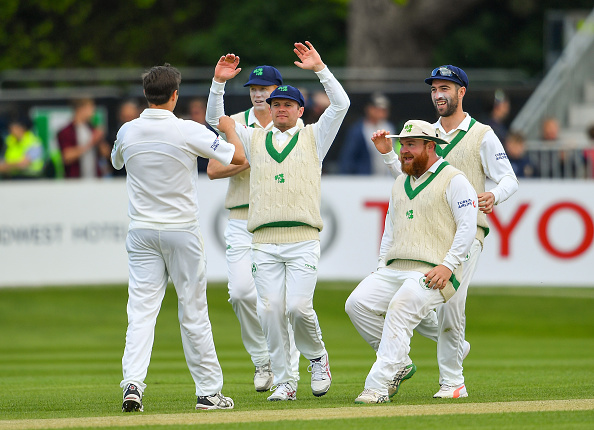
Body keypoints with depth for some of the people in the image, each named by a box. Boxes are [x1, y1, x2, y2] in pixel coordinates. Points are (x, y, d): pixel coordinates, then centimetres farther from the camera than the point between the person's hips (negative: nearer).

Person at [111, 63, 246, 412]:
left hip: (141, 233, 2)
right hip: (181, 231, -2)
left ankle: (133, 383, -17)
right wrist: (229, 128, 11)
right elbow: (238, 157, -8)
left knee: (142, 309, 0)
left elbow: (117, 161, 23)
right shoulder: (189, 131, -12)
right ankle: (209, 390, 12)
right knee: (193, 311, 6)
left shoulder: (128, 132, -1)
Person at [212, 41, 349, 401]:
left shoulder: (313, 137, 13)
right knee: (271, 310, -7)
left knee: (299, 307, -15)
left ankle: (317, 356, 13)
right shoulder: (255, 139, 19)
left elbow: (341, 104, 1)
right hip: (265, 242, 2)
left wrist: (319, 68, -6)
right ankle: (284, 382, 1)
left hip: (303, 240, -2)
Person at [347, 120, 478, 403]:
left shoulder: (453, 180, 0)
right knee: (357, 303, -15)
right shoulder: (401, 183, 24)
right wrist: (382, 264, 15)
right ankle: (399, 364, 0)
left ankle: (378, 387, -32)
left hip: (432, 273, -7)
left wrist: (448, 265, -17)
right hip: (394, 270, 7)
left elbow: (468, 226, -7)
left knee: (400, 309, -30)